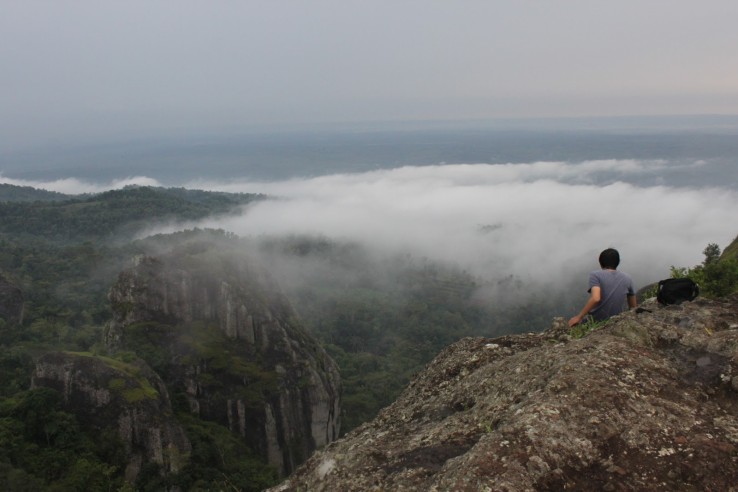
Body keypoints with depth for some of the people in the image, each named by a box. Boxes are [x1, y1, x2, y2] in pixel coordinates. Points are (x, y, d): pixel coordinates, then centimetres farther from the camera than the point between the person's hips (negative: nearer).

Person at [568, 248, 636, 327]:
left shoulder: (596, 275, -11)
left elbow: (595, 298, -27)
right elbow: (633, 306, 9)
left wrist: (579, 317, -22)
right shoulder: (627, 278, 3)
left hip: (595, 321, -4)